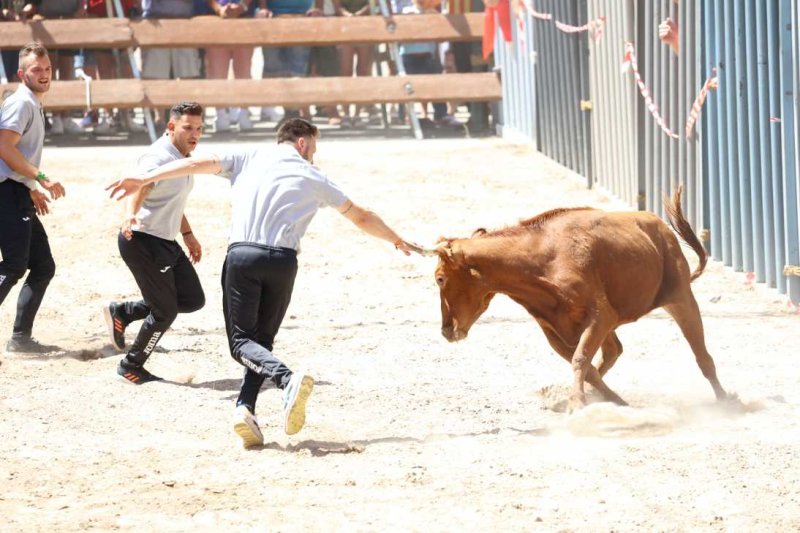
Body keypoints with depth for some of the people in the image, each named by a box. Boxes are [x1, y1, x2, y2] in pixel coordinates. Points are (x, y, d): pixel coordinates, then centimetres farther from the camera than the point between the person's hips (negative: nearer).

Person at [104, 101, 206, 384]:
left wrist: (188, 234, 32)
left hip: (166, 242, 10)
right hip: (143, 242, -10)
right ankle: (131, 367, 16)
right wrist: (130, 215, -60)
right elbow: (139, 188, -40)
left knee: (193, 299, 9)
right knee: (165, 312, -3)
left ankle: (122, 312, 19)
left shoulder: (183, 158, 10)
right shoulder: (159, 157, -21)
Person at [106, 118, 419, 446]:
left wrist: (142, 181, 8)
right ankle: (246, 407, -8)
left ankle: (287, 379, -27)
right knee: (262, 339, 14)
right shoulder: (313, 178, 17)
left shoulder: (249, 159, 17)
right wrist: (397, 241, 42)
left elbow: (198, 164, 7)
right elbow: (361, 217, 25)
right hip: (283, 260, 1)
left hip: (242, 256, -1)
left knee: (241, 341, 1)